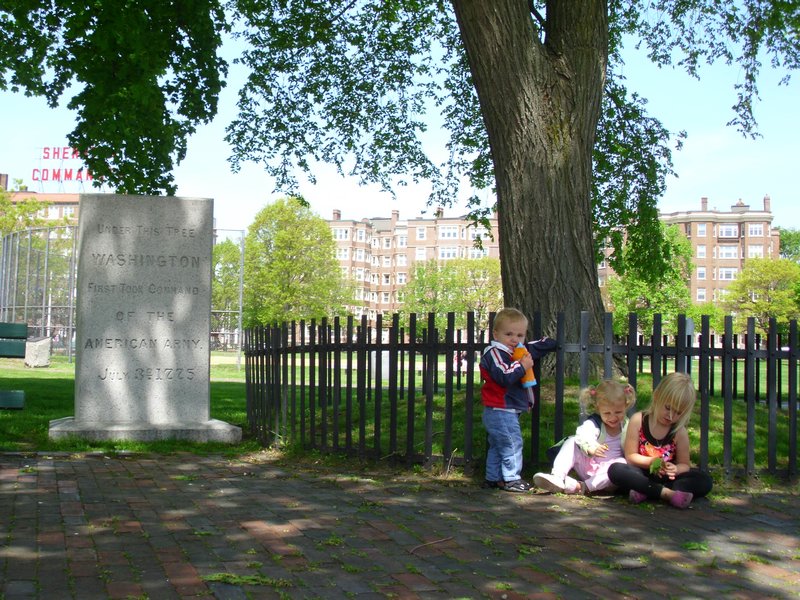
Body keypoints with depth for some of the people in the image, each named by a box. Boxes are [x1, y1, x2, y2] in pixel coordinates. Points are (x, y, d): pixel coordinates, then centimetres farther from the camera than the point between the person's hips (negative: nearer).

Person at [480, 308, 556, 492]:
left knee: (497, 445, 16)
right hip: (501, 412, -11)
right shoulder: (494, 353, -16)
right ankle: (511, 478, -3)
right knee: (512, 443, -8)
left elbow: (537, 347, 31)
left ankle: (493, 478, 23)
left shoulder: (520, 352, 15)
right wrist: (522, 367, -24)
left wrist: (555, 343, 31)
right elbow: (505, 376, -28)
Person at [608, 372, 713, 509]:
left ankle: (646, 492, -34)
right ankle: (666, 492, -36)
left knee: (705, 481, -22)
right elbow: (630, 456, -5)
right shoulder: (638, 420, -6)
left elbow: (684, 465, 1)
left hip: (666, 477, 2)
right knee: (615, 470, -32)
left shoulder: (680, 432, -2)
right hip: (642, 475, -2)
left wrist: (676, 469, -23)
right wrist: (652, 461, -23)